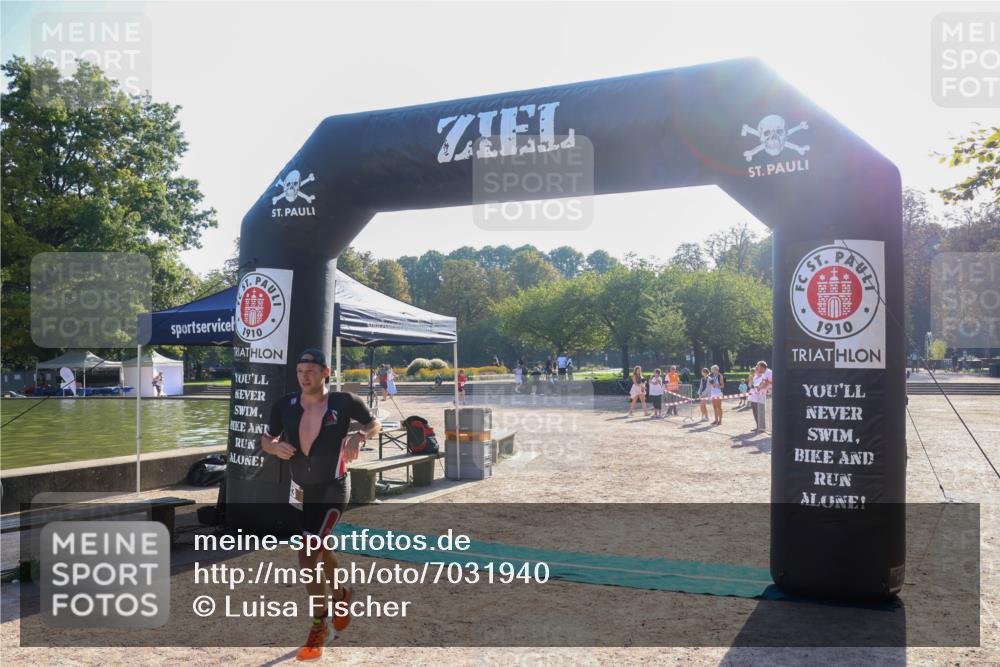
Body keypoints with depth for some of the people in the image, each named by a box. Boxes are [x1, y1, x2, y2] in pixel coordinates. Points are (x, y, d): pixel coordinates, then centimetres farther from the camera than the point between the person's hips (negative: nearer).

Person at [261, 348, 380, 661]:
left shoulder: (344, 402, -15)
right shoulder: (285, 405, -6)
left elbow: (374, 423, 2)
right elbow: (266, 439, 7)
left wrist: (359, 437, -18)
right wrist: (275, 447, -15)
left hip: (332, 491, -5)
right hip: (299, 491, 5)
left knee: (307, 558, -13)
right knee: (320, 551, 22)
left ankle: (319, 627, 6)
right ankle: (341, 595, 50)